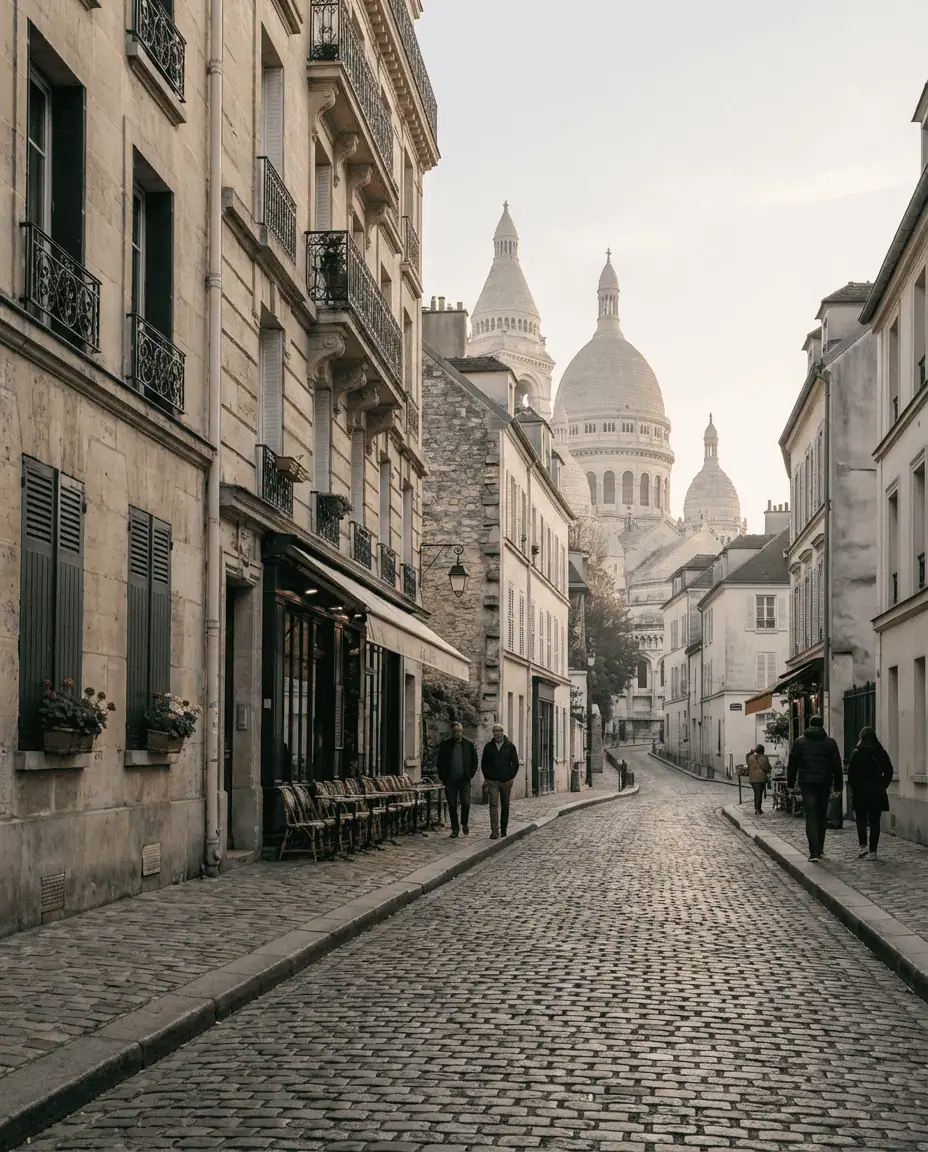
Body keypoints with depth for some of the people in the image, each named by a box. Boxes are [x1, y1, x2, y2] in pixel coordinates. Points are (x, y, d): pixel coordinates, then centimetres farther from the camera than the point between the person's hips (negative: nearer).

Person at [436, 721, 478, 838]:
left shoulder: (469, 744, 4)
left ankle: (464, 824, 16)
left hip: (464, 779, 0)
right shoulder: (445, 744, 2)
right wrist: (443, 778, -2)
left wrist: (470, 775, -1)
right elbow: (440, 762, 5)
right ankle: (455, 829, 11)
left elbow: (474, 761, 9)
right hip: (450, 780, 0)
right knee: (452, 805, 2)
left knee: (466, 803, -8)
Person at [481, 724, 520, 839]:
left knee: (505, 806, 8)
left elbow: (515, 763, 4)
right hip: (492, 781, 0)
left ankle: (503, 829, 21)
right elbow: (483, 764, 10)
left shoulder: (510, 746, 3)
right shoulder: (488, 746, 5)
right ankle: (494, 831, -12)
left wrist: (511, 778, -3)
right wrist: (488, 777, 1)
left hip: (506, 781, 1)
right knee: (494, 805, -9)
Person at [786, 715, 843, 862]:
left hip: (806, 784, -1)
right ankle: (820, 849, 20)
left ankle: (814, 851, -17)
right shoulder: (830, 743, 4)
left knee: (811, 817, -5)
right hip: (824, 784, 1)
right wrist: (838, 786, 7)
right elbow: (837, 767, 3)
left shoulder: (800, 742, 3)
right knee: (822, 816, 14)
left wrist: (790, 783, 12)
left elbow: (792, 764, 5)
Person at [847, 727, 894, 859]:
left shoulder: (856, 753, -6)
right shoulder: (881, 753, 2)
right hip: (878, 792, 2)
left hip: (861, 792, -2)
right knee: (875, 822, 5)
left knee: (861, 820, 9)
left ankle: (863, 845, -7)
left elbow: (851, 773, -8)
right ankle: (873, 851, 3)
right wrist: (882, 786, 9)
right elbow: (889, 771, 3)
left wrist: (855, 788, 2)